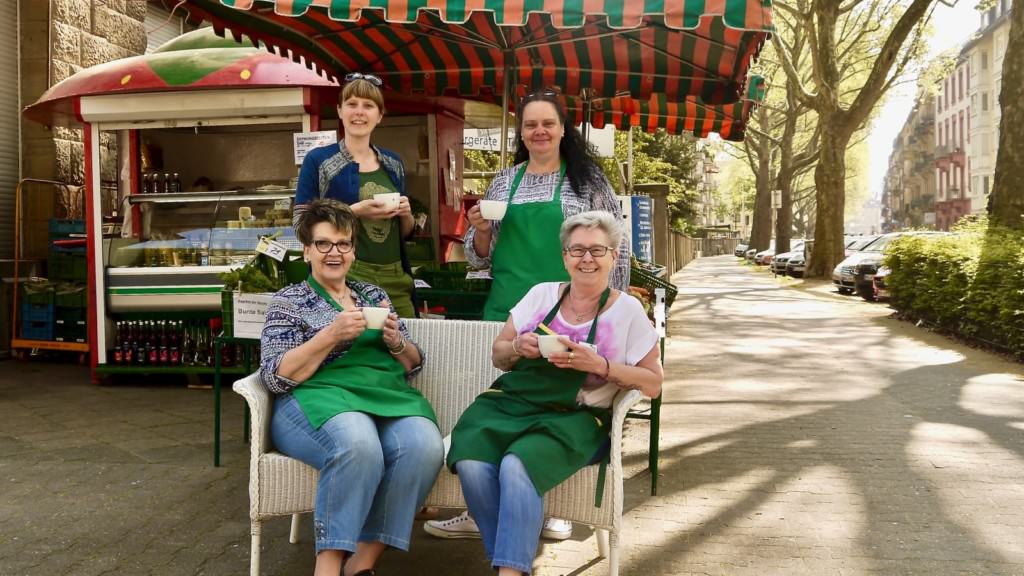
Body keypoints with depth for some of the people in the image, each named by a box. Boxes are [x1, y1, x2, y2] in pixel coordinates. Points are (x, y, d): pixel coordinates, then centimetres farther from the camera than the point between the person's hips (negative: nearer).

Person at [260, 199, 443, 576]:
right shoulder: (288, 301, 9)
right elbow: (277, 377, -4)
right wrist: (331, 335, -15)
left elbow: (413, 365, 19)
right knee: (359, 446, -38)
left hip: (389, 396, 4)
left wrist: (395, 341, -4)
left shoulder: (374, 295, 21)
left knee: (425, 446, -29)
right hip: (319, 397, -4)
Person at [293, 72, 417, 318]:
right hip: (343, 278, -4)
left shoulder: (393, 163, 13)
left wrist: (406, 215, -1)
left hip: (395, 279, 4)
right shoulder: (318, 160, 0)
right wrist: (355, 211, -17)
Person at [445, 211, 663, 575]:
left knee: (517, 466, -34)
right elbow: (498, 354, 17)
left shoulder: (627, 310, 3)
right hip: (512, 402, 3)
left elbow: (653, 384, 2)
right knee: (471, 462, -28)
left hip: (574, 417, -3)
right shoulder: (542, 294, 11)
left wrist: (599, 365, -12)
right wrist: (519, 347, -7)